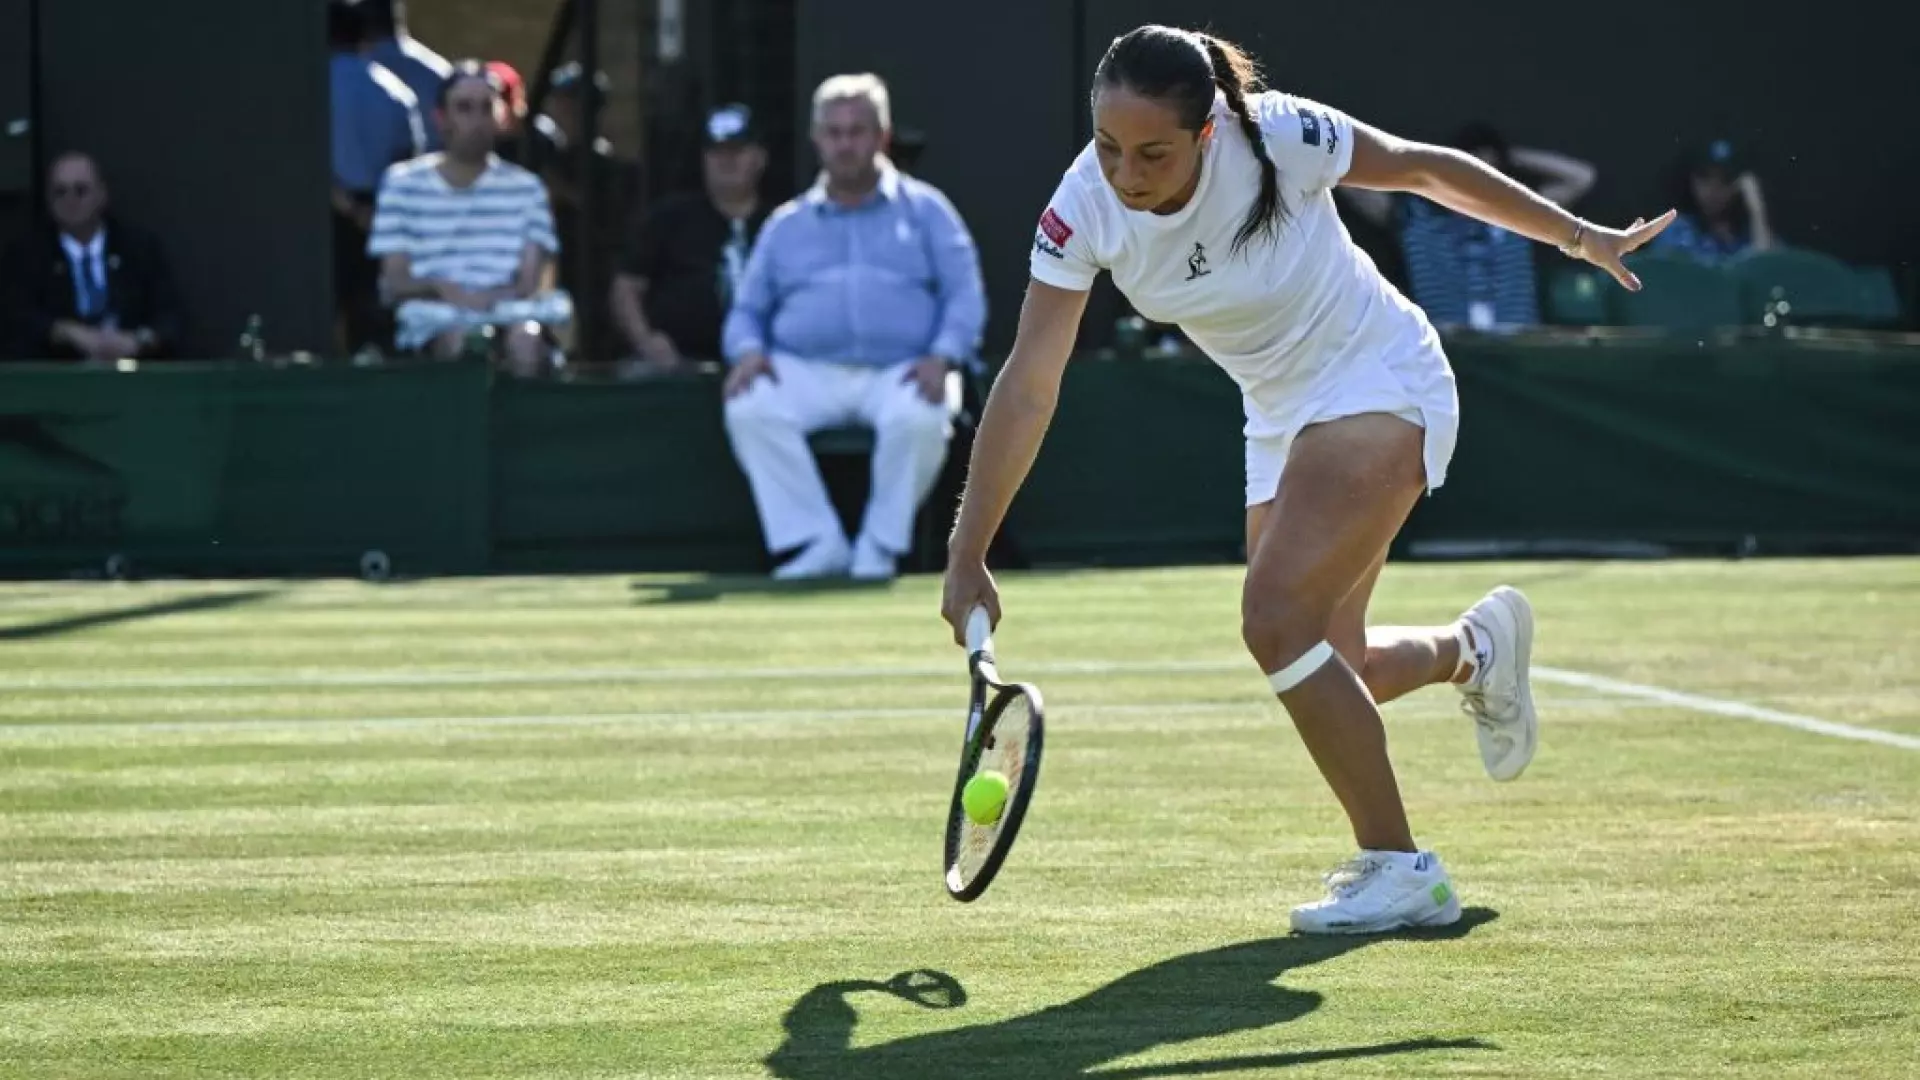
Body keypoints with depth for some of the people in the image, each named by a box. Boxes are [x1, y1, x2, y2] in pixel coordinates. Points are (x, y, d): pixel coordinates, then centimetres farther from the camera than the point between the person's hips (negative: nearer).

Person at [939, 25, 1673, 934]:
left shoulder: (1277, 136, -27)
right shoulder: (1084, 209, -17)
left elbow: (1420, 167, -10)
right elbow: (1028, 385, -16)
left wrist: (1577, 236, -1)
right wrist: (967, 556, -19)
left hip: (1382, 384, -6)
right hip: (1284, 416, 6)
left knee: (1277, 620, -22)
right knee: (1322, 672, 10)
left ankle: (1399, 869, -10)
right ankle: (1475, 646, 44)